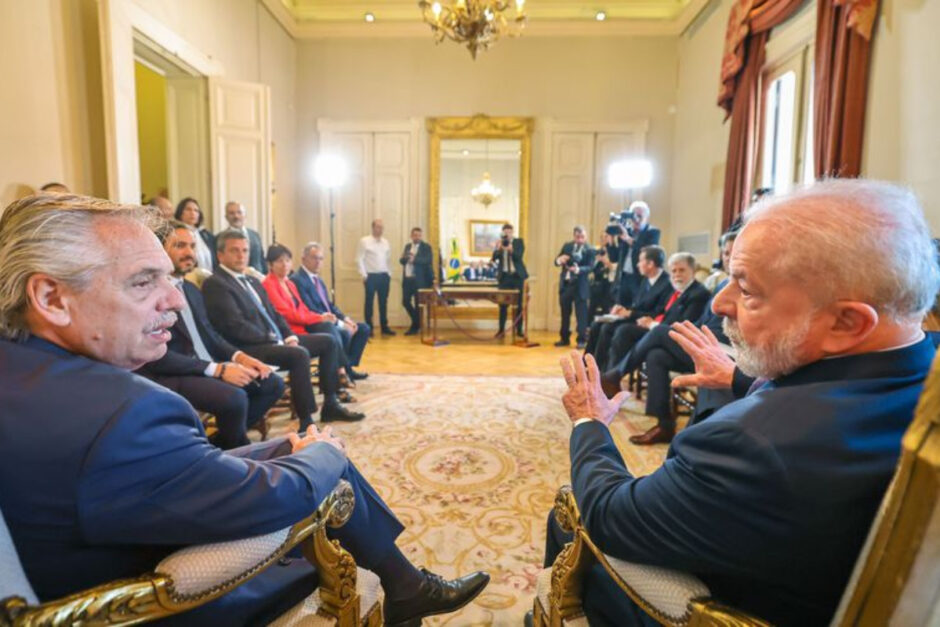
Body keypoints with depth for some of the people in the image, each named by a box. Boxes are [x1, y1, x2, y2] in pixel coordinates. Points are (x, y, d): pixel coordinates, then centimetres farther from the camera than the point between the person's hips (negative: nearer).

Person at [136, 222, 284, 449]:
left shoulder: (191, 289, 17)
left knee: (272, 384, -2)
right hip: (168, 376, -9)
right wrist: (217, 369, -24)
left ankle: (223, 442, 7)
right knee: (234, 398, -31)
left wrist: (239, 356, -2)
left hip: (207, 368, 9)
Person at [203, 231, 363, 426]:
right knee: (299, 354, -34)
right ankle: (306, 423, -26)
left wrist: (289, 336, 1)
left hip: (277, 340, 10)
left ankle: (330, 404, 7)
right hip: (250, 348, -10)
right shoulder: (214, 284, -9)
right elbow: (236, 327, -19)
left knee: (329, 341, 5)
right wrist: (273, 340, -17)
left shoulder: (253, 281, 20)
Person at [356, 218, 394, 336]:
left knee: (383, 302, 9)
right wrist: (364, 275, -12)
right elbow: (359, 259, -7)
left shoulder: (385, 242, 12)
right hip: (371, 276, -5)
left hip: (384, 276, 5)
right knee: (369, 302, 2)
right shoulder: (364, 241, -4)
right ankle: (369, 327, 9)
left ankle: (384, 327, 17)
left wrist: (389, 273, 9)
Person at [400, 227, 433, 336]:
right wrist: (406, 257, -13)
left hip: (419, 280, -5)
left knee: (418, 303, 1)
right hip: (407, 279, 5)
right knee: (405, 301, 4)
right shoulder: (407, 246, 16)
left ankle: (415, 327, 14)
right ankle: (417, 322, 24)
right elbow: (401, 260, 9)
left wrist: (414, 259, -20)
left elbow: (428, 260, -15)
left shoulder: (426, 247, -1)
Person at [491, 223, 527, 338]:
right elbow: (494, 259, -4)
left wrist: (511, 250, -28)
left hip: (517, 275, -1)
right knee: (503, 304, 1)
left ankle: (519, 330, 7)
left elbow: (519, 256, -10)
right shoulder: (499, 243, 6)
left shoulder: (519, 241, 3)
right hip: (504, 276, 1)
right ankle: (501, 329, 7)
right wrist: (498, 248, -21)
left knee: (519, 303, 1)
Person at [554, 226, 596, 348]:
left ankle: (581, 340, 7)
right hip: (565, 284, 5)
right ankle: (565, 339, 23)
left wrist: (579, 269, -34)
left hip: (580, 286, -5)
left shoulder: (589, 250, -5)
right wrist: (559, 260, -18)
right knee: (565, 313, 12)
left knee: (581, 314, -1)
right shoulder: (567, 246, 9)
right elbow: (557, 261, 6)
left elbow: (590, 267, -15)